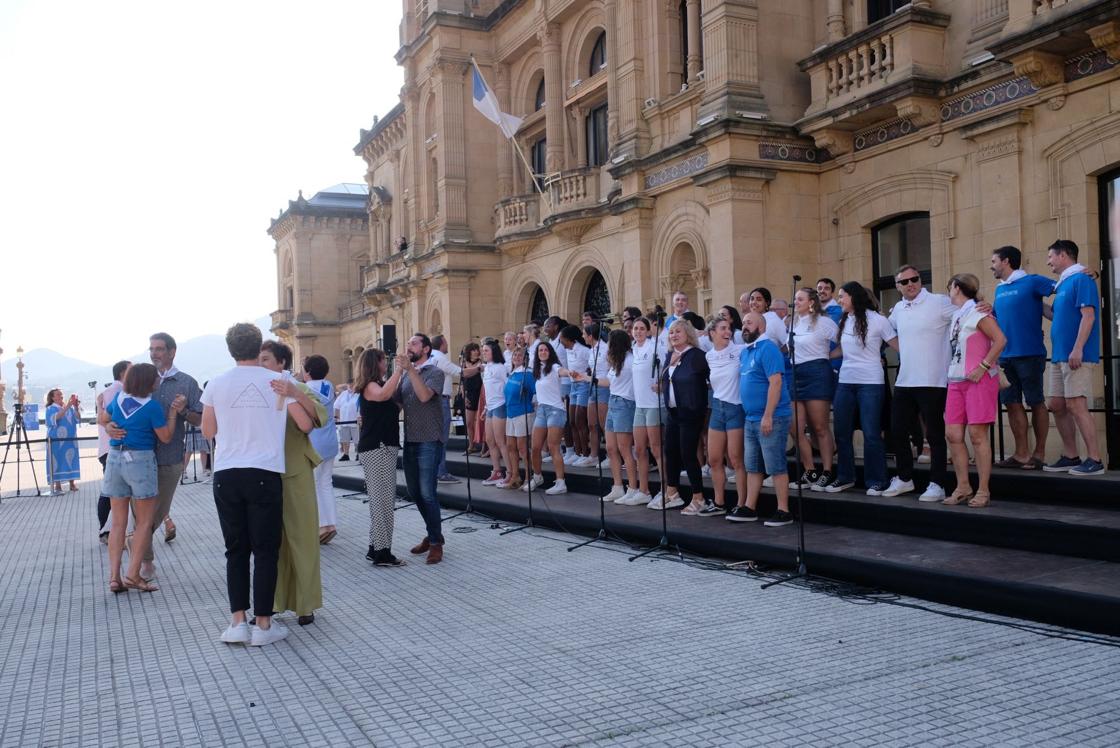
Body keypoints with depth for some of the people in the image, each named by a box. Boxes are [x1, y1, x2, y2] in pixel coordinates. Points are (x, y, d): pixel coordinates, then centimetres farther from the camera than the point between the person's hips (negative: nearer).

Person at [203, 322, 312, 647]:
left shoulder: (216, 384, 3)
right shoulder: (278, 382, 0)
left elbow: (208, 431, 11)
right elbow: (306, 425, 4)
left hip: (226, 474, 2)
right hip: (264, 474, -2)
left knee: (236, 550, 11)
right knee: (265, 550, 4)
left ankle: (237, 622, 9)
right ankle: (263, 624, 7)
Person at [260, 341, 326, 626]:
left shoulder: (299, 390, -2)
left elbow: (319, 417, -20)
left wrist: (295, 394, -36)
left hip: (295, 472, -4)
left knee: (301, 537, 2)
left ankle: (305, 604, 12)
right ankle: (272, 600, 21)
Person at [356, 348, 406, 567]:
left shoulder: (378, 384, 18)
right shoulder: (370, 386, -11)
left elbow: (395, 403, 16)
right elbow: (384, 394, -32)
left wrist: (402, 374, 12)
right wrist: (399, 369, -25)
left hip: (384, 448, 10)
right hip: (376, 449, -10)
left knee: (383, 499, 12)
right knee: (382, 500, -9)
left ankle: (376, 548, 18)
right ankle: (381, 552, -6)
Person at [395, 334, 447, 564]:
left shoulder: (434, 372, -5)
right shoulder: (406, 375, 14)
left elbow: (424, 396, -23)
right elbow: (395, 403, 12)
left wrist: (410, 369, -28)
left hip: (428, 441, -7)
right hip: (409, 440, 7)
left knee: (427, 493, -8)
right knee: (414, 492, 12)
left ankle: (436, 542, 3)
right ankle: (433, 533, 28)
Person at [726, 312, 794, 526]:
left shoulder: (767, 348, -13)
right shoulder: (745, 351, 14)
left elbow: (775, 382, -20)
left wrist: (767, 416, -24)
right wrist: (749, 416, 16)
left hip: (770, 419, -9)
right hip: (750, 419, 9)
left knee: (776, 466, -4)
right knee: (753, 467, 13)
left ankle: (783, 512, 3)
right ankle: (749, 508, 19)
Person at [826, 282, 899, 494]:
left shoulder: (877, 320, -5)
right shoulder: (844, 321, 12)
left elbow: (899, 346, -4)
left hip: (871, 383, -6)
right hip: (845, 382, 6)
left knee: (871, 434, -3)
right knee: (842, 432, 9)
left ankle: (876, 482, 8)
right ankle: (845, 478, 23)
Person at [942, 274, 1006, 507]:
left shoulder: (977, 312, -8)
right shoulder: (956, 315, 15)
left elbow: (1000, 340, -16)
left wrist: (983, 367, -17)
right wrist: (952, 373, 10)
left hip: (979, 380, -8)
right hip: (956, 381, 8)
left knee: (977, 434, -6)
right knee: (953, 434, 3)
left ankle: (983, 491, 0)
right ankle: (963, 488, 10)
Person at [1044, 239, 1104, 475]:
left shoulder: (1081, 279, -8)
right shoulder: (1063, 284, 19)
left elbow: (1088, 315, -18)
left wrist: (1077, 349, -24)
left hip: (1076, 356, -10)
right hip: (1059, 356, 10)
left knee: (1076, 405, -11)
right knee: (1056, 405, 10)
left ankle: (1095, 460, -6)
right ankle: (1070, 457, 18)